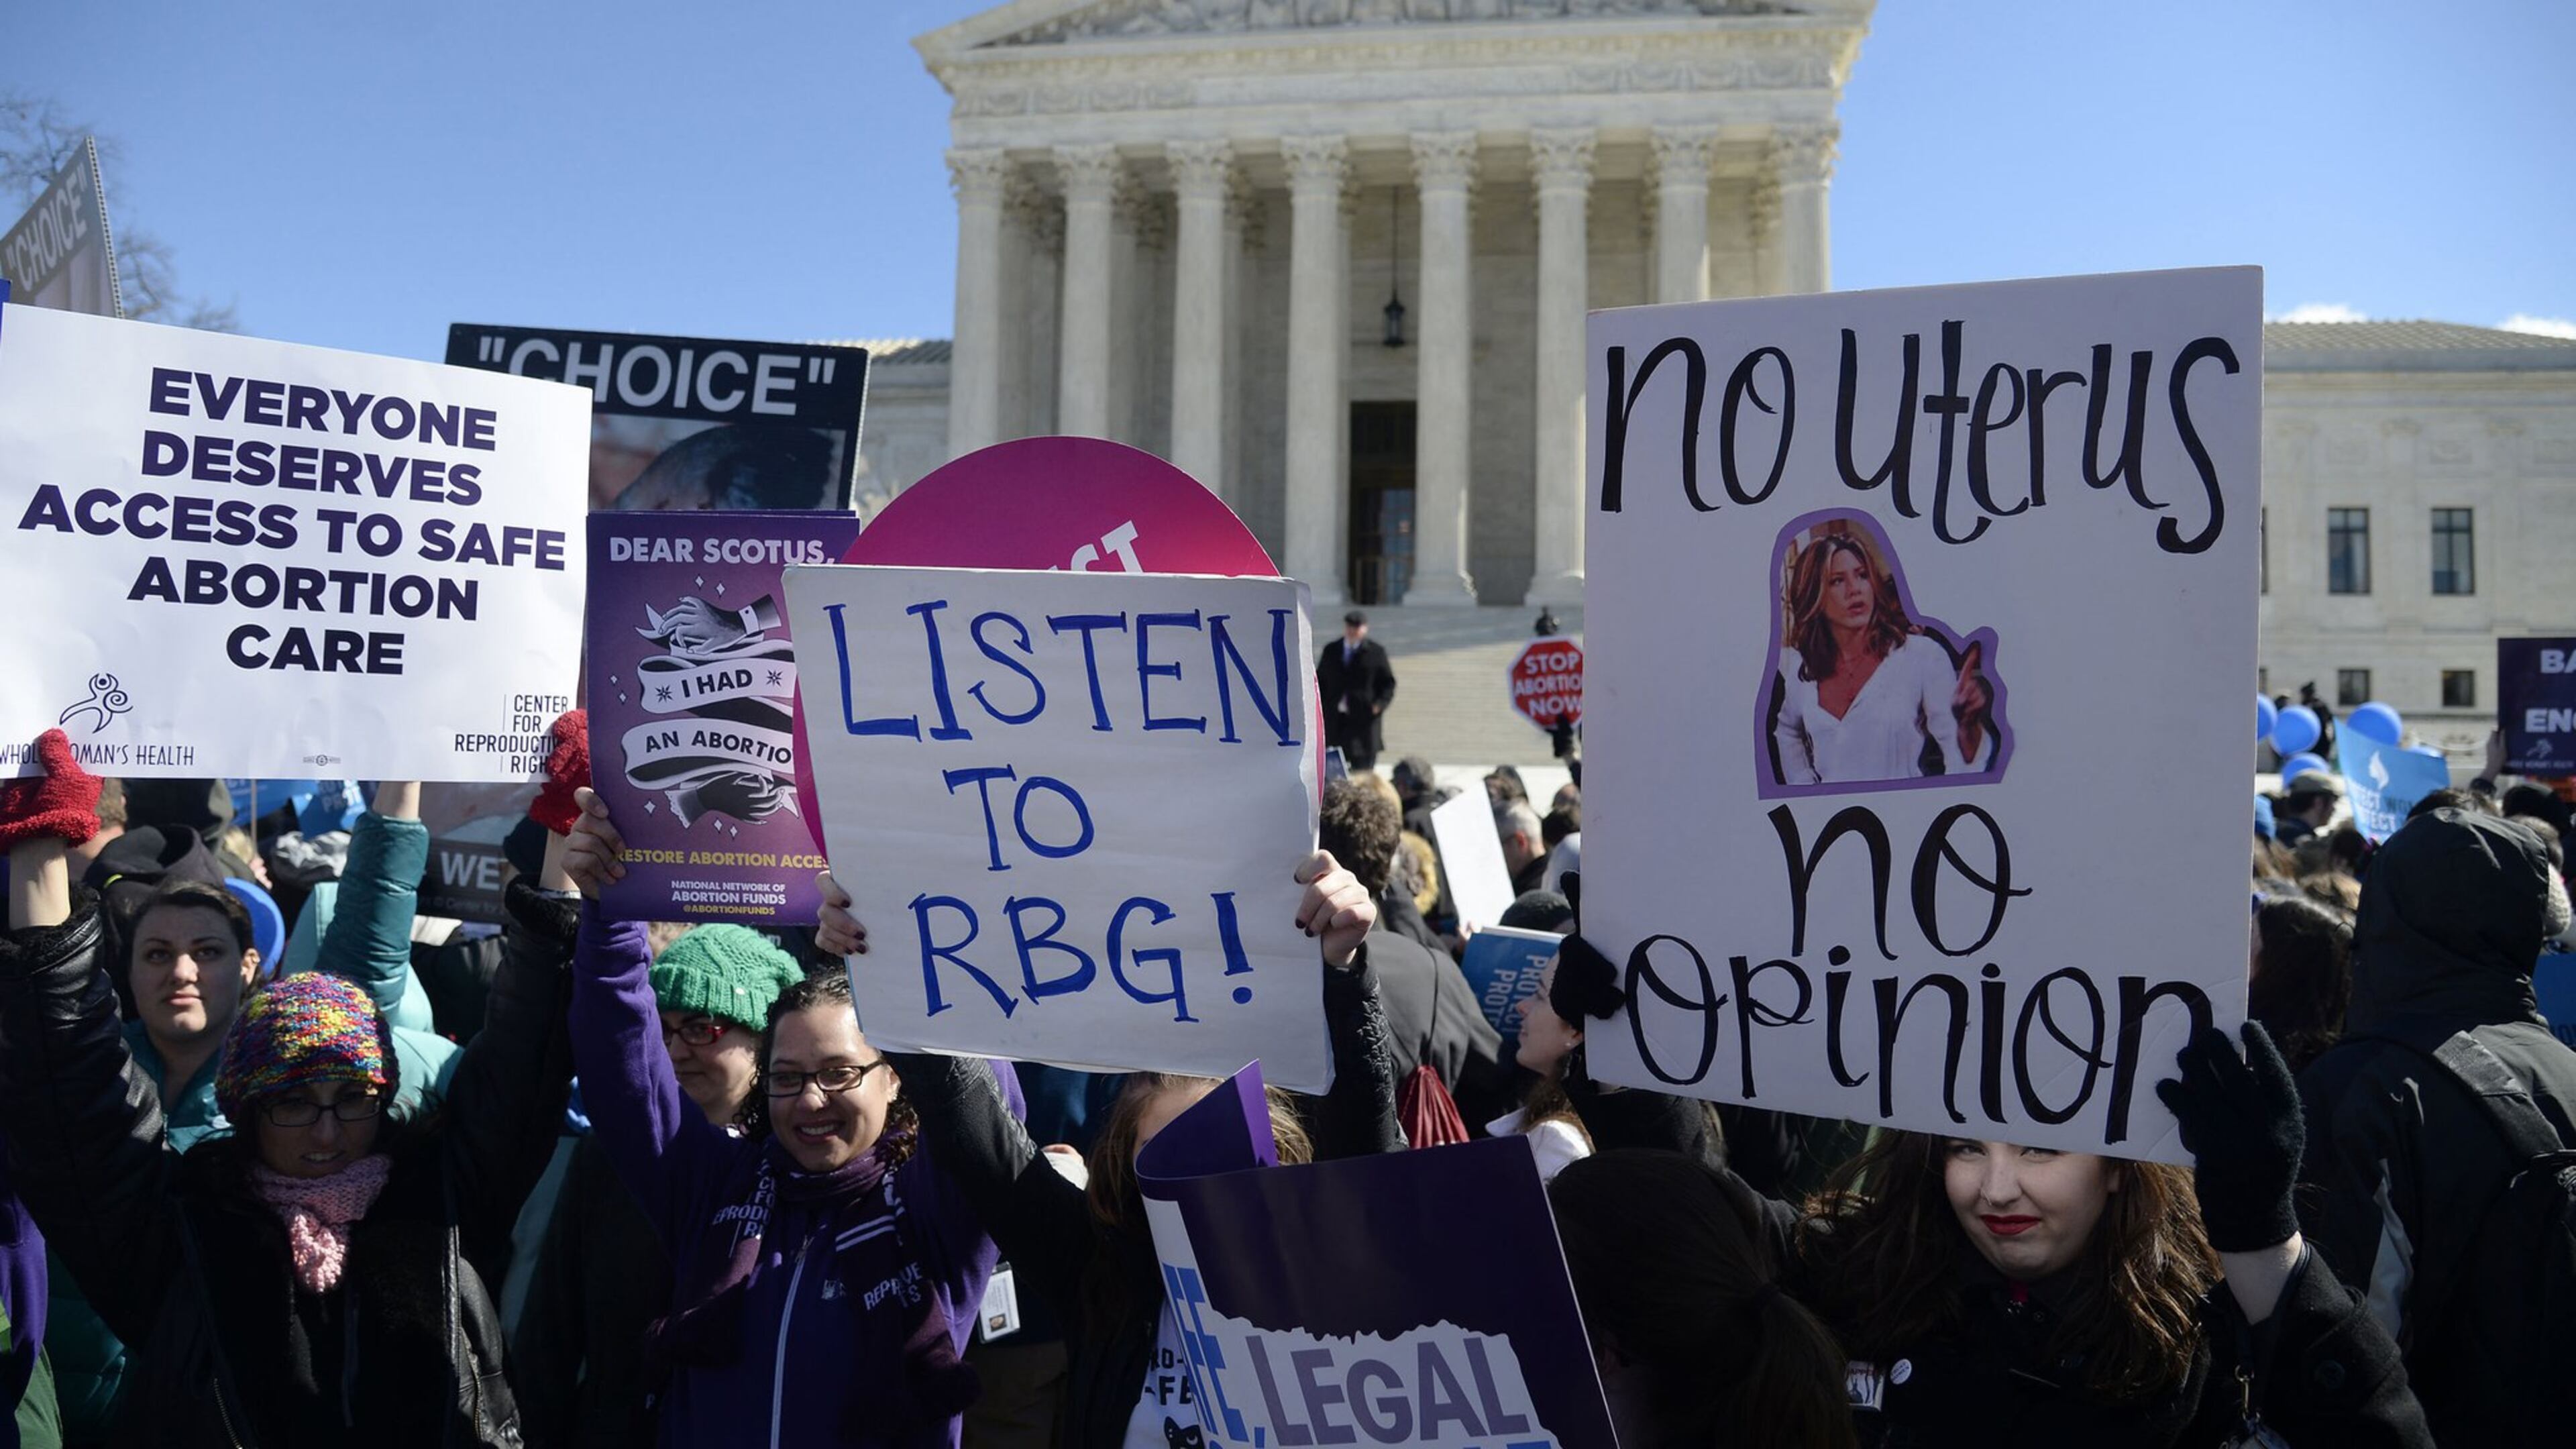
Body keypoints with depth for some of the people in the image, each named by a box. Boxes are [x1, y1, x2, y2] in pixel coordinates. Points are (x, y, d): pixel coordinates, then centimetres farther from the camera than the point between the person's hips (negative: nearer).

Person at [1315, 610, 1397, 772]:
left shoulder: (1376, 652, 4)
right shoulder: (1330, 651, 14)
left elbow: (1388, 683, 5)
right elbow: (1320, 682, 17)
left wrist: (1380, 704, -12)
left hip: (1364, 719, -3)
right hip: (1334, 720, 3)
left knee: (1363, 770, -3)